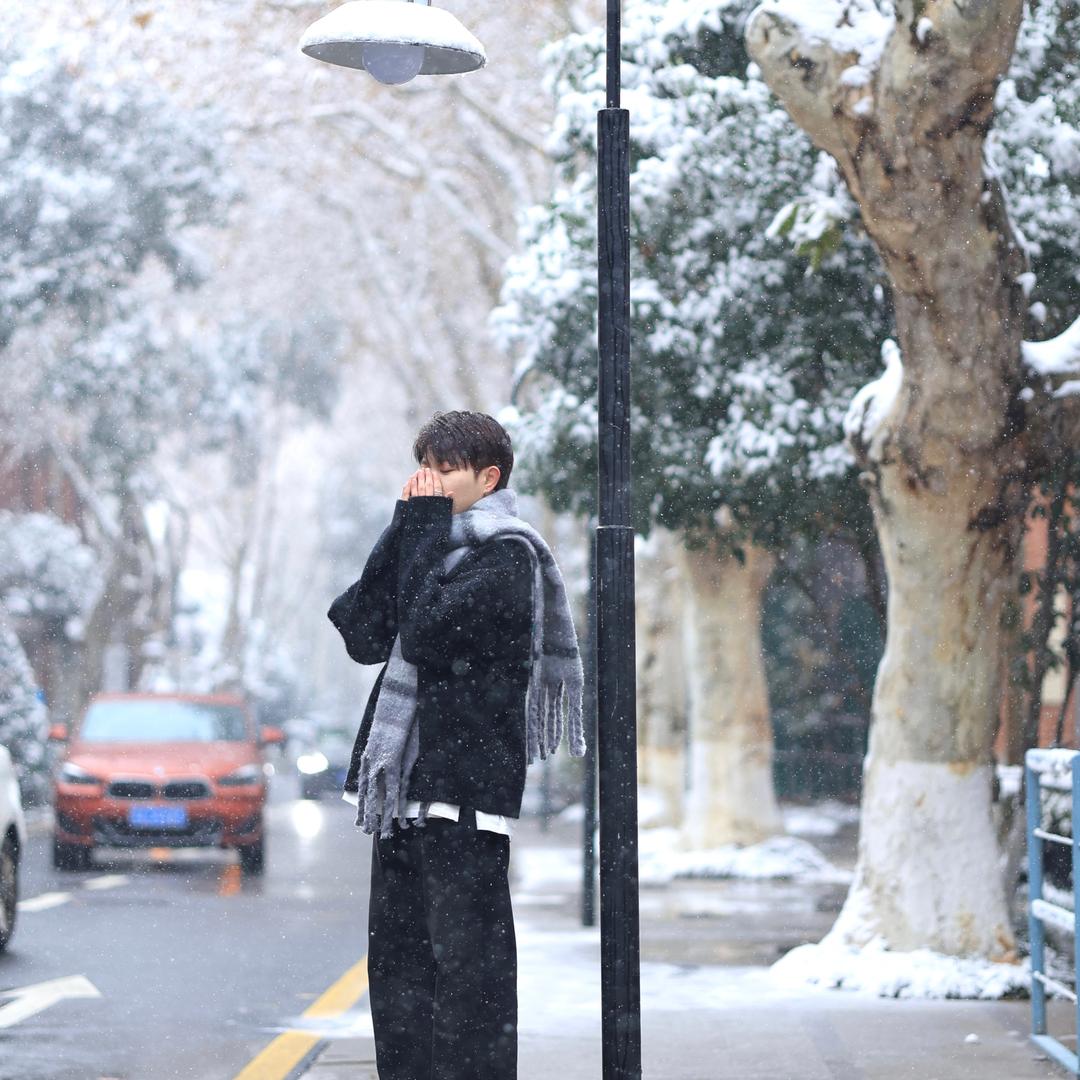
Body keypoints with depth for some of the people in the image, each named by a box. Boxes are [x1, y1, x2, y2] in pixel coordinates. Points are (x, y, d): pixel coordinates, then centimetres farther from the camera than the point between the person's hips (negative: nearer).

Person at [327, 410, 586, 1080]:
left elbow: (425, 634, -20)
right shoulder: (435, 542, 18)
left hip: (464, 784, -9)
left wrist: (424, 526, -9)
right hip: (407, 784, 9)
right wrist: (408, 528, 4)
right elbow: (366, 638, 7)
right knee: (396, 950, 10)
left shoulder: (506, 555, -6)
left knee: (465, 954, -8)